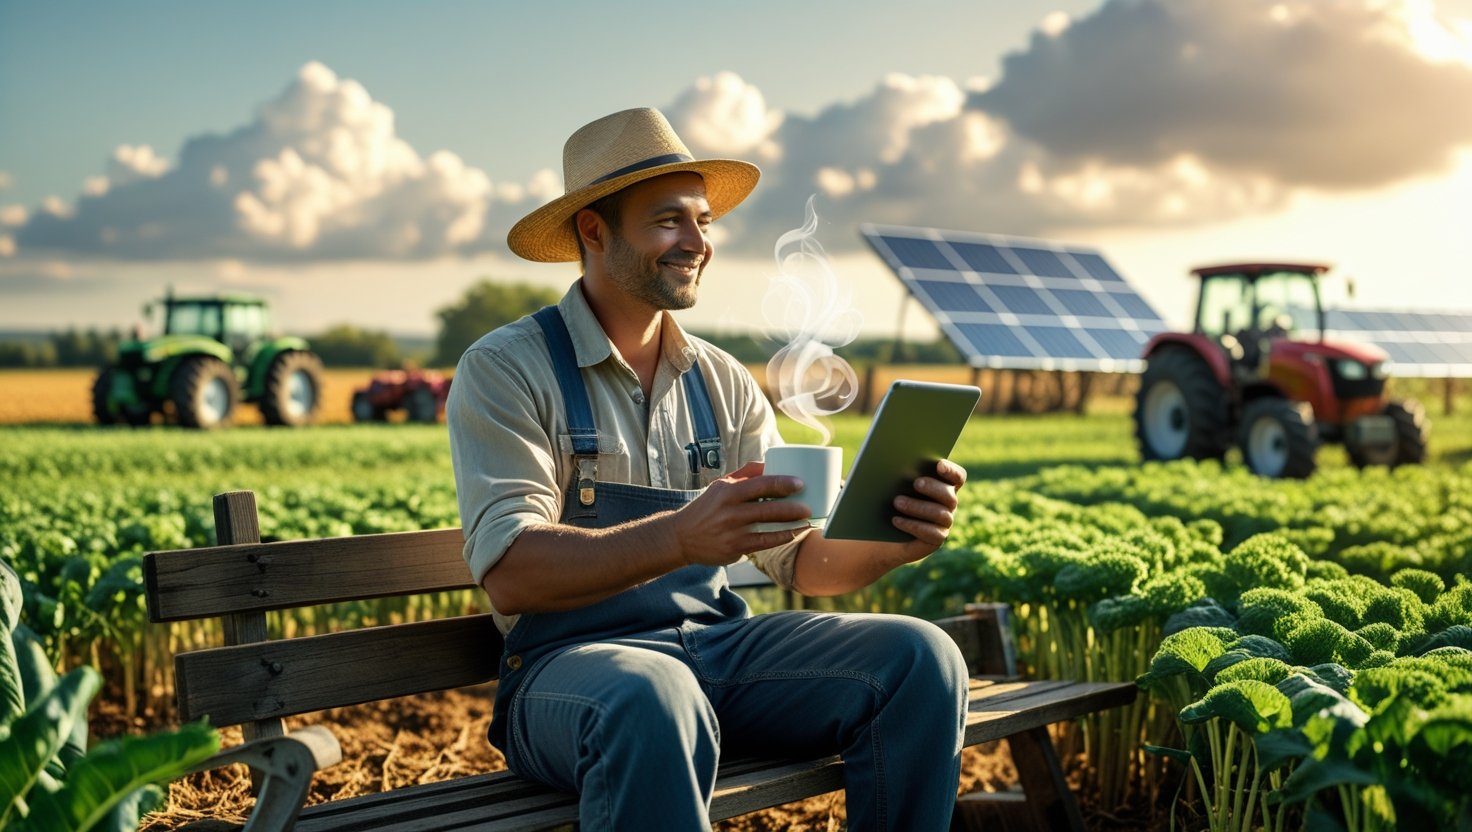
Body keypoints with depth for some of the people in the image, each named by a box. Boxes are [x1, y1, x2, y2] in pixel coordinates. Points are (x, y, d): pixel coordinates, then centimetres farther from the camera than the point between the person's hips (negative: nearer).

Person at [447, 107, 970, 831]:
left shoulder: (723, 382, 13)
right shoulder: (504, 370, -4)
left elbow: (801, 558, 10)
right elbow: (510, 573, -18)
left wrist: (892, 539, -14)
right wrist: (680, 537, -35)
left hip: (720, 647, 6)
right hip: (573, 661, -5)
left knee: (920, 656, -16)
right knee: (654, 700, -39)